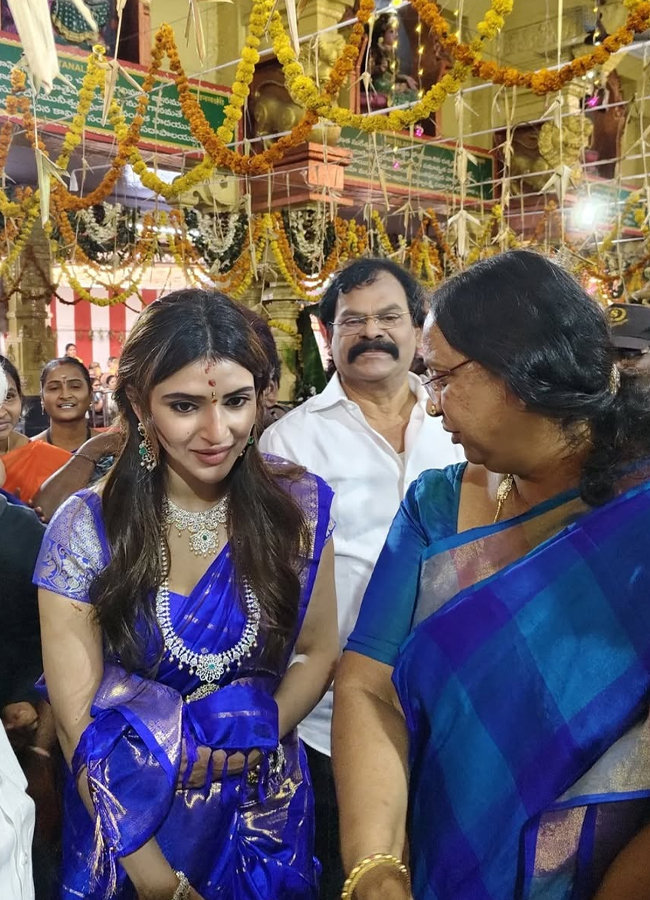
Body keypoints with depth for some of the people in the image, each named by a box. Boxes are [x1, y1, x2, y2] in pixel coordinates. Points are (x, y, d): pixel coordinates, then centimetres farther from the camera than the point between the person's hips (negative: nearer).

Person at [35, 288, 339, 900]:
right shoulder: (85, 529, -16)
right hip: (131, 816, -1)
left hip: (267, 809, 2)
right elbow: (76, 721, -14)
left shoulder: (299, 506, -12)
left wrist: (251, 745, -17)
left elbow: (318, 653, -2)